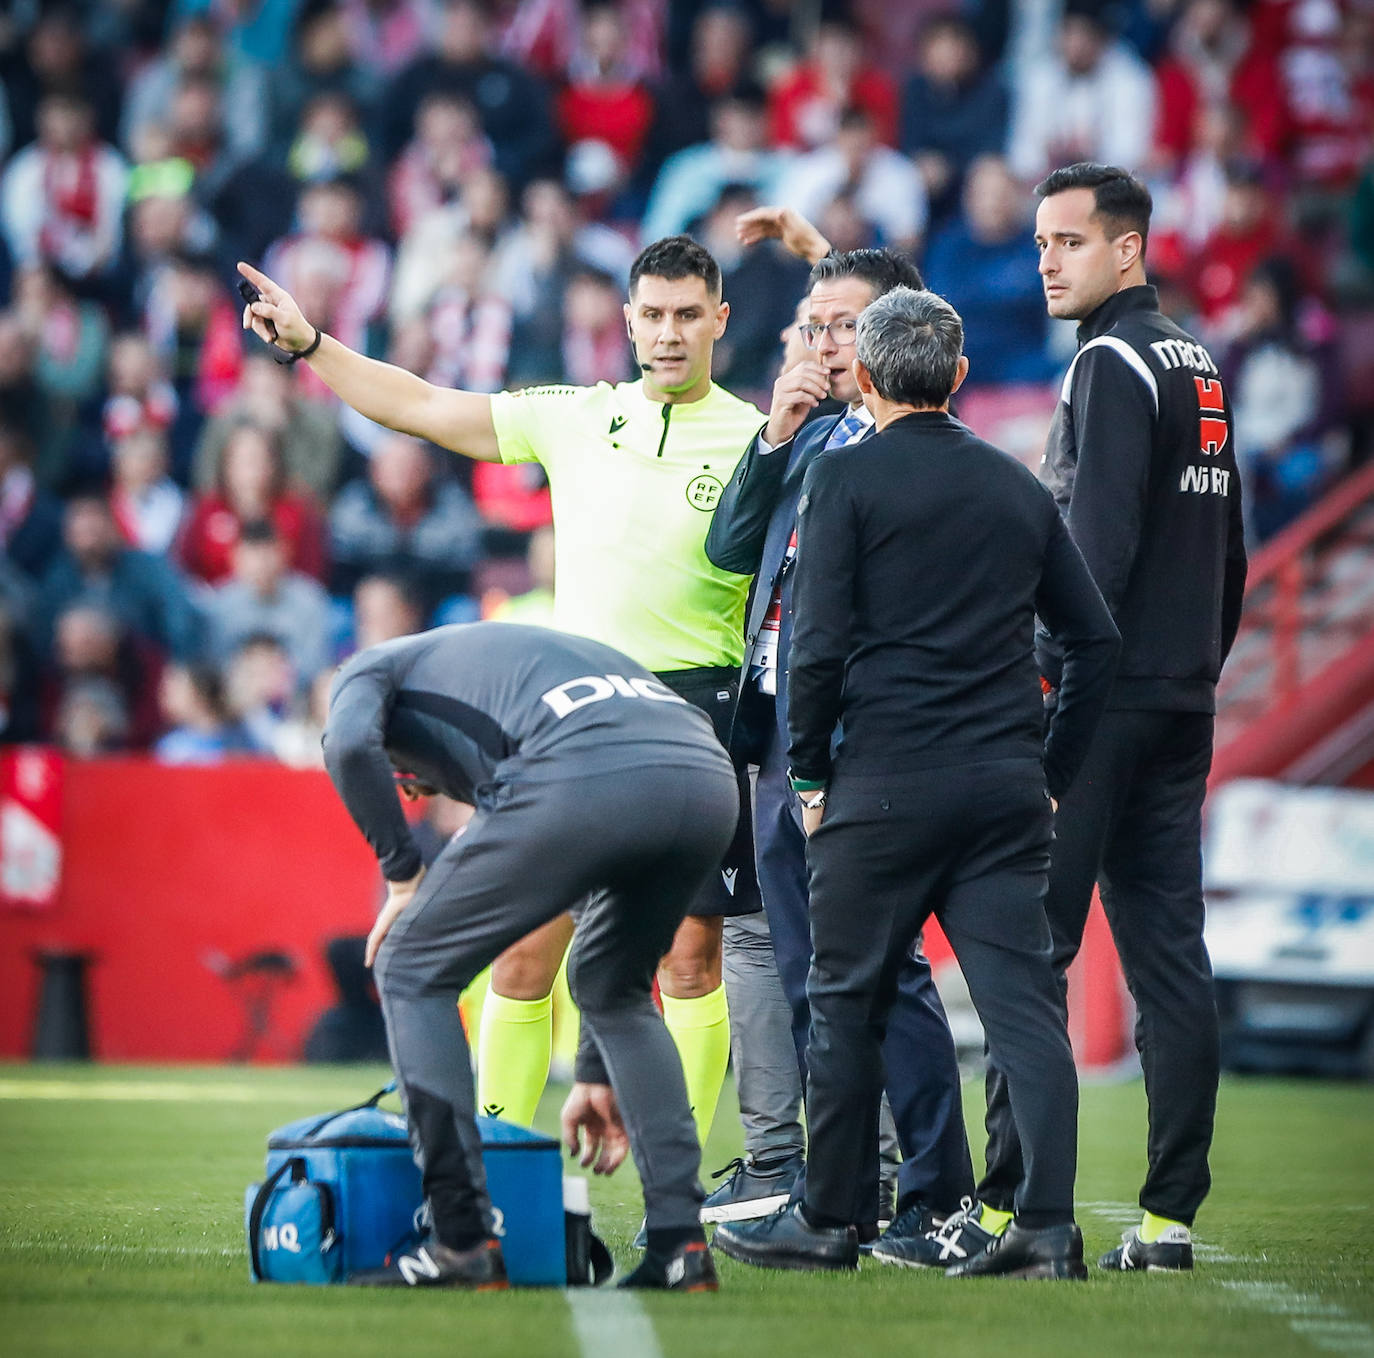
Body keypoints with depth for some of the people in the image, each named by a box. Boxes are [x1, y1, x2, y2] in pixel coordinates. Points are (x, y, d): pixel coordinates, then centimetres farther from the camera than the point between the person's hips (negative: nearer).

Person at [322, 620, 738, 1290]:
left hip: (584, 783, -7)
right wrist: (598, 1076, 47)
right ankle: (681, 1242, 20)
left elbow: (349, 745, -1)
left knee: (411, 971, 13)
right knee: (612, 987, 32)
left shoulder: (375, 666, 28)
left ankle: (464, 1243, 7)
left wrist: (402, 875, 12)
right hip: (712, 781, 7)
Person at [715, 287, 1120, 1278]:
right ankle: (1049, 1226, -7)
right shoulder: (1019, 487, 13)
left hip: (886, 785, -4)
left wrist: (812, 775, 3)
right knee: (1023, 1000, 1)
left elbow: (818, 644, -8)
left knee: (847, 1002, 6)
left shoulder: (846, 479, -2)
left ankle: (830, 1222, 12)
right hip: (1007, 783, 4)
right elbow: (1096, 638, 14)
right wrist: (1052, 773, 18)